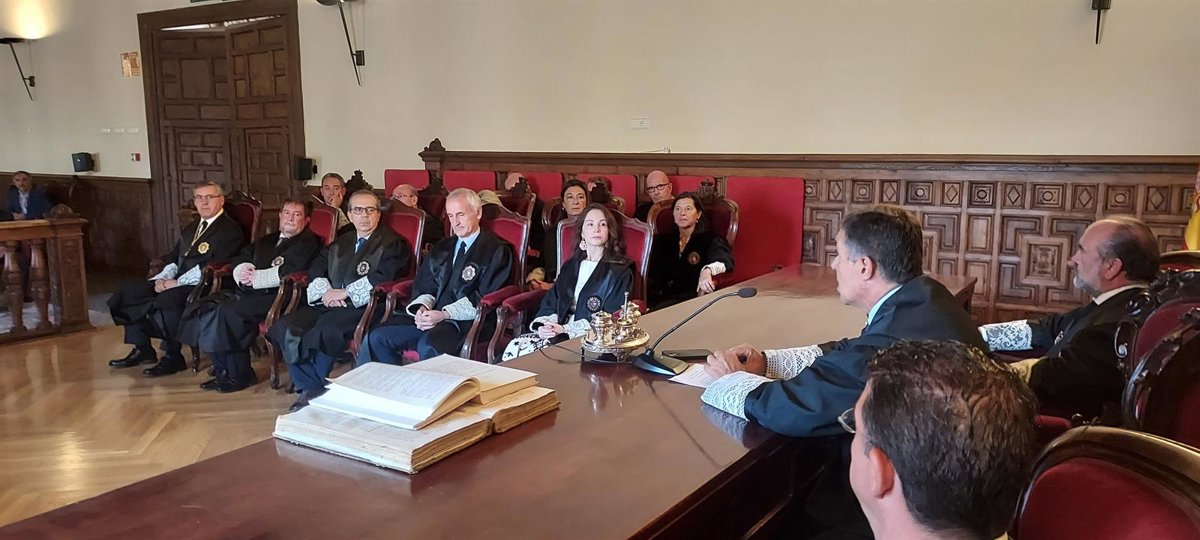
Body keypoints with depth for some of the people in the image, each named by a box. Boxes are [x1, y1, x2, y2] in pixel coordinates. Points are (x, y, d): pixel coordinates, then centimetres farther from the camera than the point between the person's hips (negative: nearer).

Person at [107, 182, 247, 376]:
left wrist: (177, 283, -18)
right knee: (127, 292, -3)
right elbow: (174, 258, 20)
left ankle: (173, 356, -18)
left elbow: (213, 267, -17)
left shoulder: (230, 230, -6)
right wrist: (163, 278, -2)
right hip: (175, 282, 9)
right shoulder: (190, 229, 24)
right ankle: (142, 349, 5)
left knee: (167, 299, -35)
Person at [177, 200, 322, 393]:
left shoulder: (309, 242, 3)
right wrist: (243, 271, -1)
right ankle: (222, 370, -6)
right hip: (248, 291, 8)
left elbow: (288, 272, -12)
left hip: (278, 297, -8)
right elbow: (239, 259, 22)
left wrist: (255, 277, -9)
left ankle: (239, 376, -17)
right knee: (204, 307, -12)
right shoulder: (268, 240, 29)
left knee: (229, 311, -28)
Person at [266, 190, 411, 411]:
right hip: (329, 303, 7)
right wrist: (325, 291, -1)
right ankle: (309, 387, -11)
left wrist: (345, 292, -13)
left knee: (326, 330, -34)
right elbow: (316, 269, 22)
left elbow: (383, 277, -12)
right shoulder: (340, 243, 26)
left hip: (365, 306, -6)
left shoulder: (392, 244, 4)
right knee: (286, 328, -18)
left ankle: (316, 387, -11)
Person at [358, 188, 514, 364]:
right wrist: (423, 307, -4)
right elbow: (424, 287, 20)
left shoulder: (496, 251, 2)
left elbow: (485, 298, -8)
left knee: (429, 346, -36)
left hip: (466, 322, -6)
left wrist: (444, 314, -16)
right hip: (430, 316, 7)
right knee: (376, 337, -12)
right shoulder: (441, 249, 24)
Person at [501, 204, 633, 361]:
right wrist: (544, 325, -9)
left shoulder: (620, 272, 0)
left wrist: (565, 329, -16)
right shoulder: (570, 266, 19)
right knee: (515, 347, -21)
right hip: (559, 332, 5)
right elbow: (550, 303, 15)